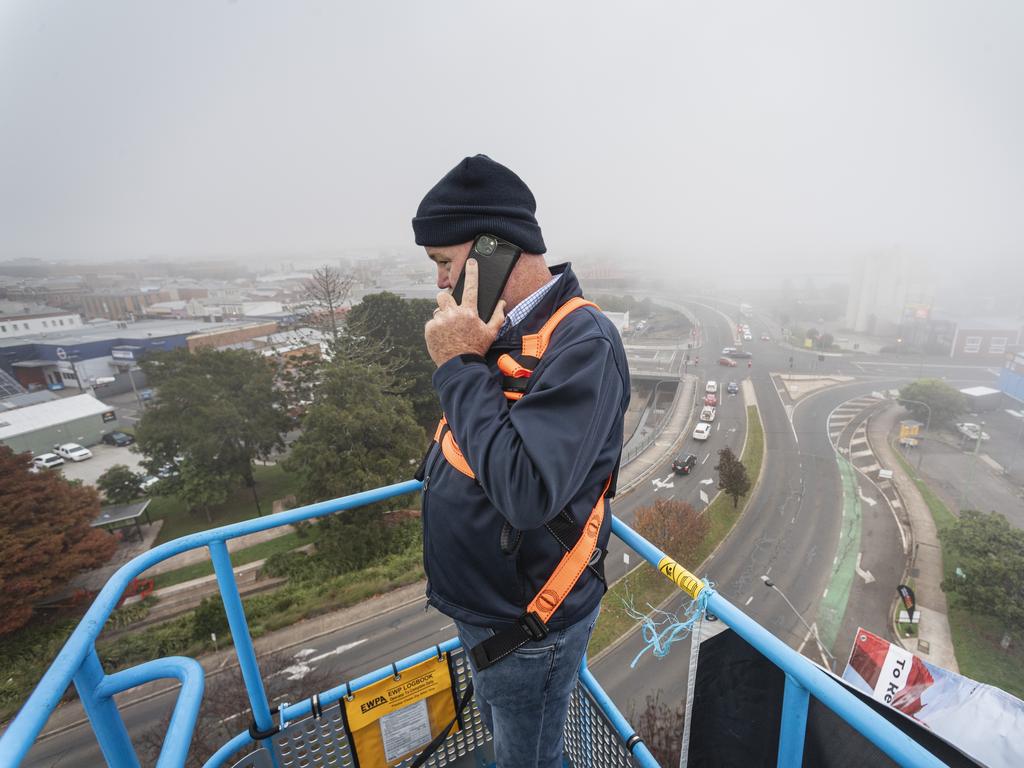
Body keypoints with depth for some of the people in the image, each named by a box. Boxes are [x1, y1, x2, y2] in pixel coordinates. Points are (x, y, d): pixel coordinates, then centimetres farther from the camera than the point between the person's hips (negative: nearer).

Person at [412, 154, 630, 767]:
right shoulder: (497, 330, -1)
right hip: (479, 605, 8)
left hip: (526, 626, -8)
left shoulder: (583, 343, -27)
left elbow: (528, 493, -37)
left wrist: (460, 365, -31)